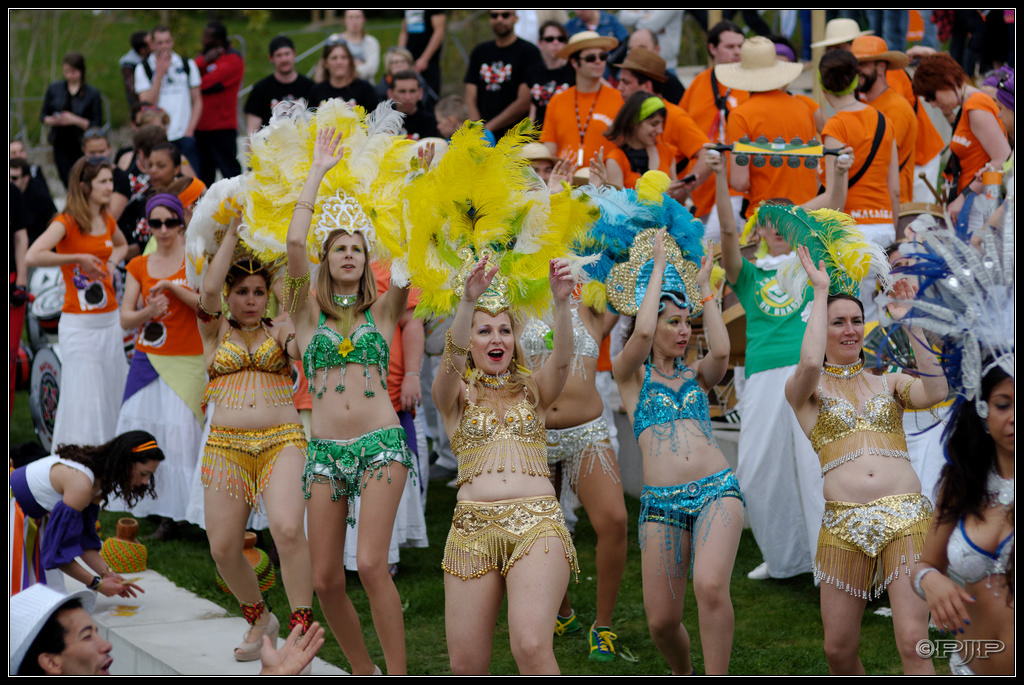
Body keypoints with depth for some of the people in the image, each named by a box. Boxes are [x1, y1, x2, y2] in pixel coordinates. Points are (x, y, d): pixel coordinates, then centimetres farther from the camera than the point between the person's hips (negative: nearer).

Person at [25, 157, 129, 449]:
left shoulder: (107, 221, 9)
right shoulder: (66, 223, -12)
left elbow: (122, 245, 33)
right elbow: (32, 257, -27)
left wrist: (111, 264, 11)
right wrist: (79, 259, -23)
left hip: (110, 321, 7)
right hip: (79, 324, -7)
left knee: (114, 392, 10)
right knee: (83, 400, -5)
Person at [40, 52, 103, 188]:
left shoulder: (92, 93, -3)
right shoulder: (54, 89, 6)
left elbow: (97, 125, -6)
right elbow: (43, 115, 11)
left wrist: (76, 120, -20)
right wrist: (53, 120, -12)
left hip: (82, 146, -2)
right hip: (61, 145, 2)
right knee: (69, 185, 1)